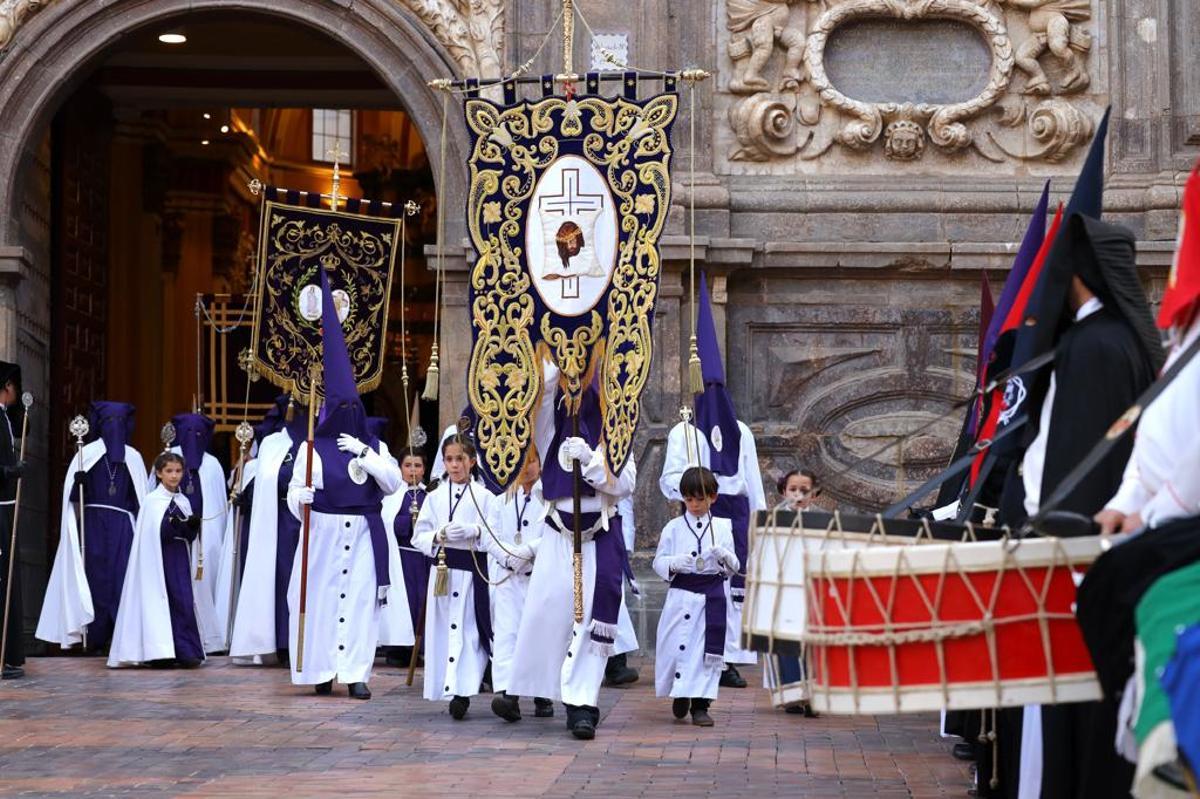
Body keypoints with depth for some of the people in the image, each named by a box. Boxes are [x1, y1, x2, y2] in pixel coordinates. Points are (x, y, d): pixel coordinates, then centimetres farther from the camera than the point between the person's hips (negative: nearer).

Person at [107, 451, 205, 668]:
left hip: (181, 559, 4)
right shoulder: (151, 501, -2)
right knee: (159, 600, -5)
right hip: (158, 559, -4)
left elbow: (190, 537, 13)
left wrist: (192, 527, -8)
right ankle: (160, 653, -1)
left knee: (184, 600, -4)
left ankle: (186, 651, -3)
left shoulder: (184, 502, 13)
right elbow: (151, 536, -7)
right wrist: (173, 526, -22)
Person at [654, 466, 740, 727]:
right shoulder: (673, 528, 4)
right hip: (681, 595, 0)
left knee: (707, 651, -2)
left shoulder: (722, 527, 6)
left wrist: (724, 556, -15)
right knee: (676, 647, 1)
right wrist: (674, 564, -18)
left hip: (711, 597, 0)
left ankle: (700, 705, 5)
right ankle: (679, 694, 27)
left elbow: (734, 567, 6)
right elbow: (658, 562, 3)